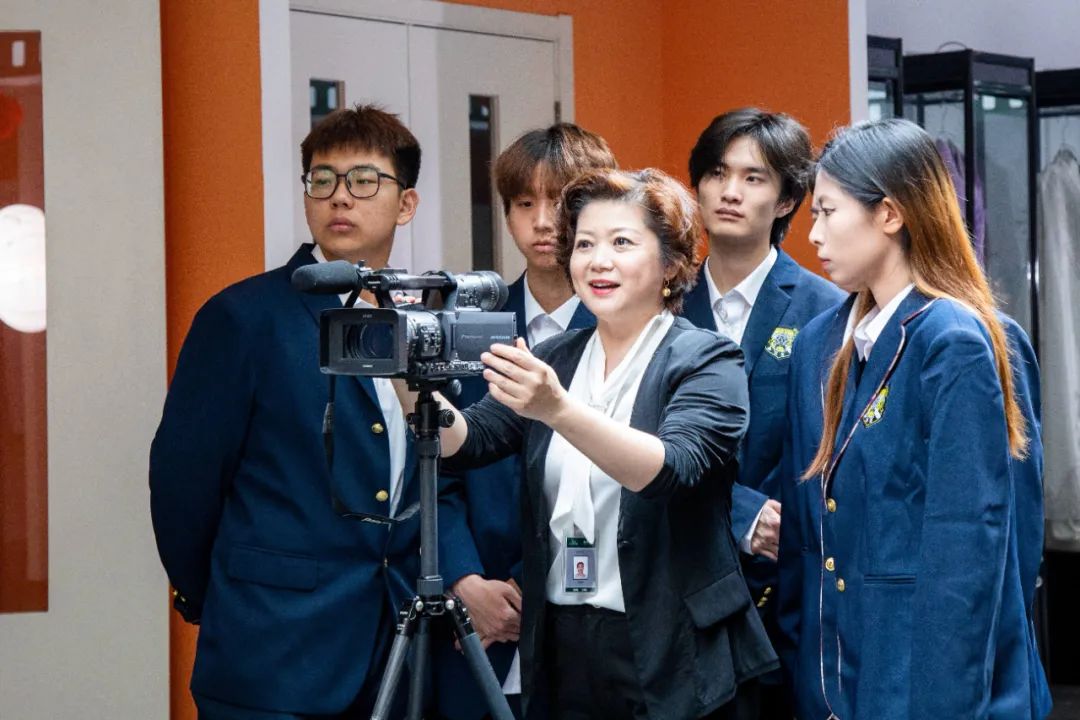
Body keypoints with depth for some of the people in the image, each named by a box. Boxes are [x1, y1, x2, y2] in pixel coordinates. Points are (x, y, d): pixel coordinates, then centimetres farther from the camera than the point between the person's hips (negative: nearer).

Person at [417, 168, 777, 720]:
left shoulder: (707, 362, -6)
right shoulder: (553, 360, 9)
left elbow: (674, 468, -24)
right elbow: (464, 443, -1)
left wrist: (557, 410, -37)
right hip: (561, 652, 5)